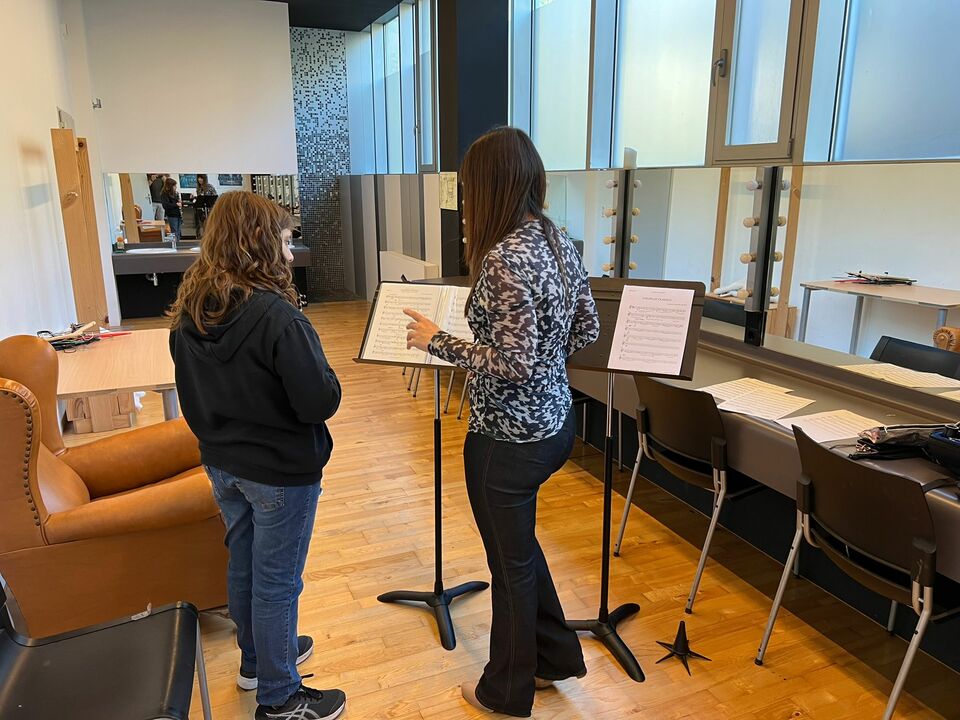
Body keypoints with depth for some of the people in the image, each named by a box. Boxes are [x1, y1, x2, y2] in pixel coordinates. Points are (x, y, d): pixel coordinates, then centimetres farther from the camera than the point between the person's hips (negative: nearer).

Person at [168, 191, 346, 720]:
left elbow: (191, 394, 8)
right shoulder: (275, 315, -27)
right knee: (277, 581, 8)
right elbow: (320, 403, -26)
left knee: (242, 563, 24)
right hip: (280, 472, -7)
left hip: (221, 463, 8)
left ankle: (256, 659, 47)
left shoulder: (189, 313, -3)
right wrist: (325, 378, -6)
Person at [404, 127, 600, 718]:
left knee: (512, 562, 12)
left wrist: (438, 342, -16)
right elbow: (587, 329, 9)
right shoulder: (560, 241, 2)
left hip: (510, 438, -8)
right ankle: (557, 656, 45)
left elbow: (513, 364, -27)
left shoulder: (504, 257, -25)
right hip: (555, 421, 9)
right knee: (518, 544, 27)